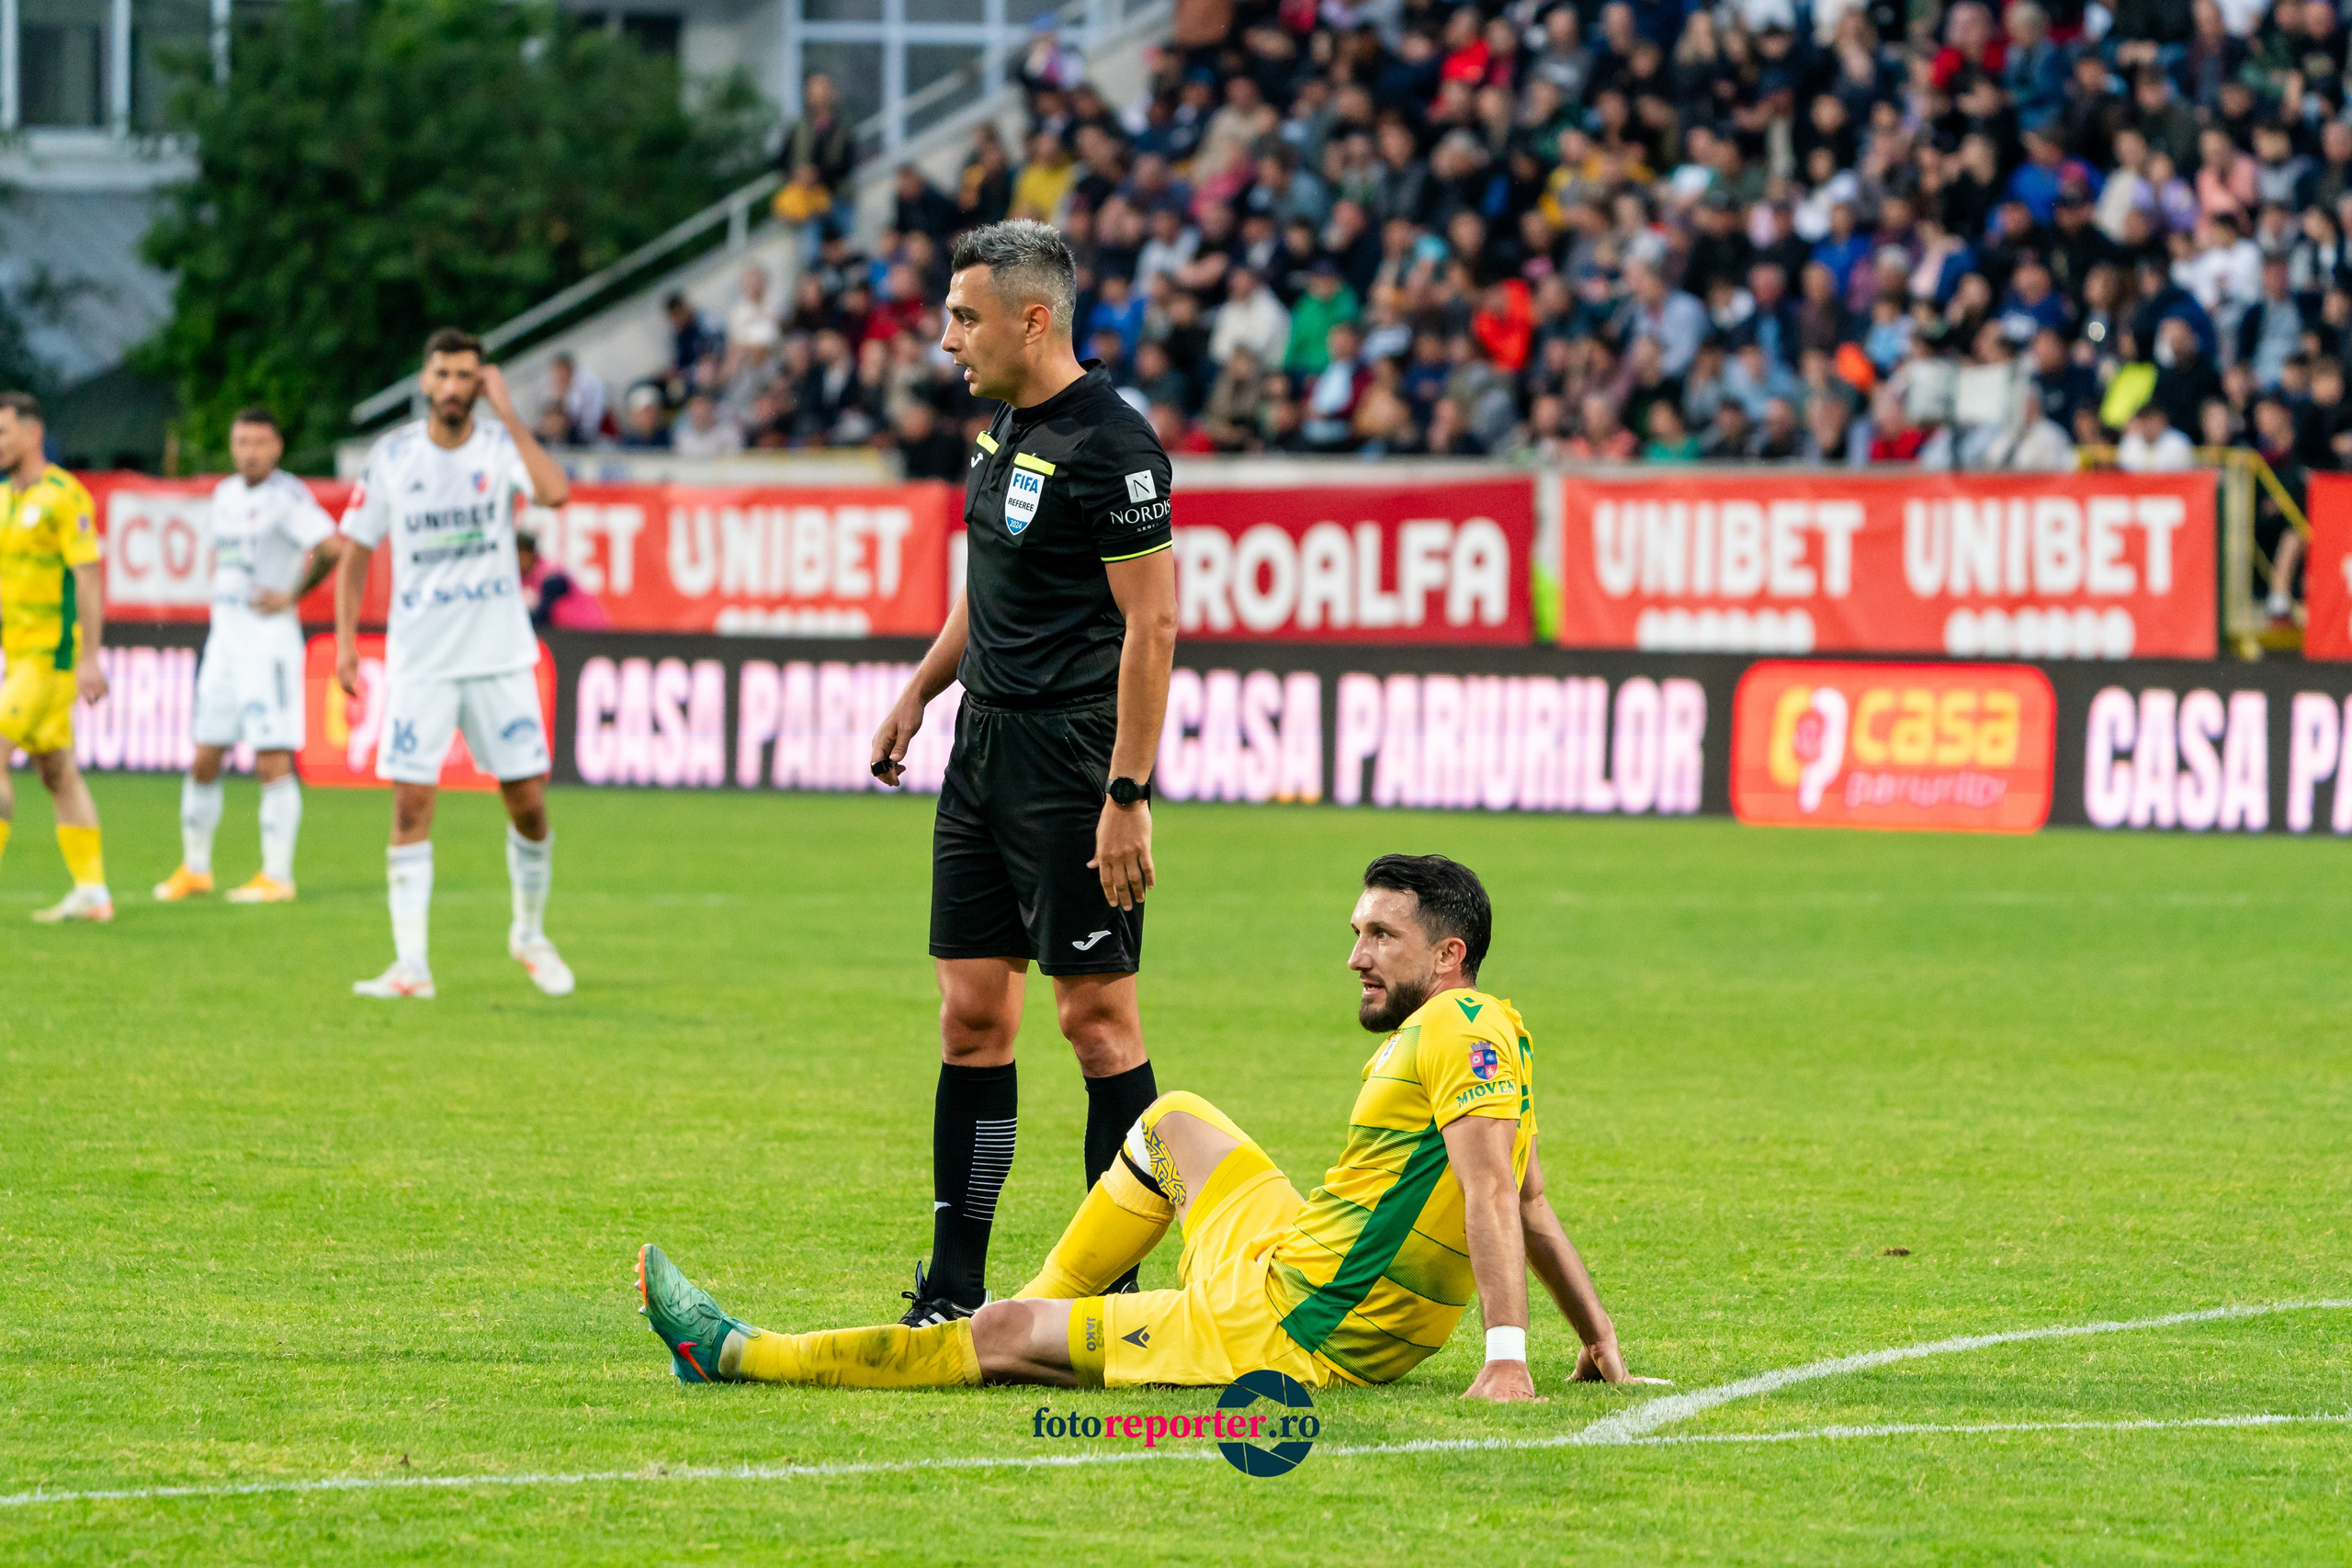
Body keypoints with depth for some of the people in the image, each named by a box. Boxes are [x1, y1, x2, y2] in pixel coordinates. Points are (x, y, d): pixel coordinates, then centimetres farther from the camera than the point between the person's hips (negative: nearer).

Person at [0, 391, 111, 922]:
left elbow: (87, 579, -14)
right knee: (57, 772, 8)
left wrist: (90, 659, -19)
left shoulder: (63, 495, -11)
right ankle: (91, 892, 11)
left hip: (51, 654, -9)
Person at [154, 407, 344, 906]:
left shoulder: (287, 496, -11)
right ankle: (194, 868, 19)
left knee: (273, 762, -8)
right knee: (204, 761, 8)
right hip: (224, 637, 8)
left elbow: (332, 547, -24)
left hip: (270, 637, -8)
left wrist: (291, 595, -14)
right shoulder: (225, 495, 14)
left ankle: (277, 875, -5)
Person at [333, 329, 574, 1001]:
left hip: (501, 658, 0)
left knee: (529, 802, 3)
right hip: (420, 661, 0)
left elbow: (555, 491, -25)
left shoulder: (501, 446, -4)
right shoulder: (393, 456, 0)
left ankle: (530, 934, 26)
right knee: (411, 806, -8)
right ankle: (411, 964, -7)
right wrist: (345, 638, -1)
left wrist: (508, 415, -21)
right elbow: (356, 551, 8)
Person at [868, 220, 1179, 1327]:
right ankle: (955, 1288, 12)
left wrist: (1128, 799, -20)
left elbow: (1152, 624, -17)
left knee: (1096, 1016, -4)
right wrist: (920, 690, 25)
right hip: (986, 740, 9)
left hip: (1073, 755, -9)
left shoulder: (1109, 445, -15)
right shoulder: (1006, 425, 12)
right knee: (972, 1014, 8)